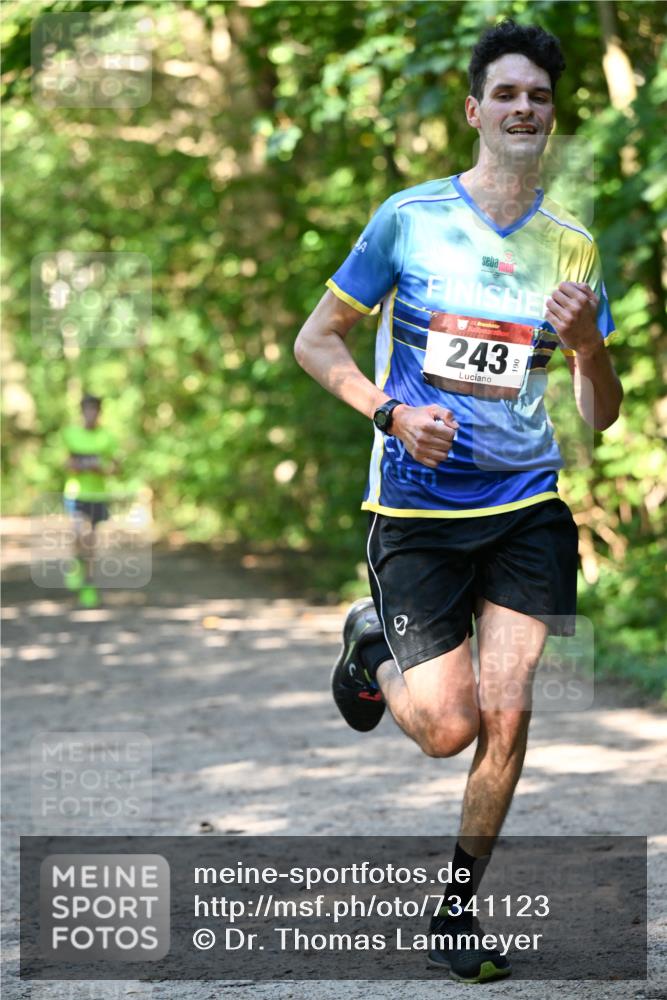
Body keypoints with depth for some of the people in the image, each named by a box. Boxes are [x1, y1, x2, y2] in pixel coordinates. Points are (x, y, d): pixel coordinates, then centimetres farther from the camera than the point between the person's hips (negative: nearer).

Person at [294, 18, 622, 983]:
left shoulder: (572, 247, 5)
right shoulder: (410, 217, -2)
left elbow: (601, 416, 5)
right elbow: (317, 338, 4)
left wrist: (588, 340, -16)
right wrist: (391, 412, -12)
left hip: (527, 508, 2)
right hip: (418, 507, -2)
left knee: (507, 717, -7)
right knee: (447, 726, -7)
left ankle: (457, 907, 12)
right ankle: (372, 646, 26)